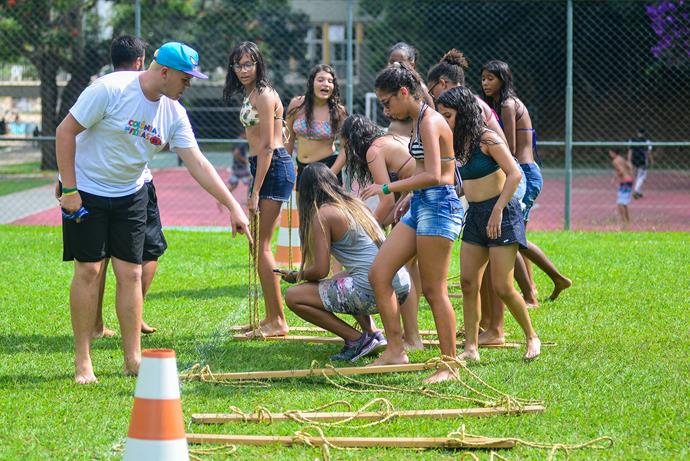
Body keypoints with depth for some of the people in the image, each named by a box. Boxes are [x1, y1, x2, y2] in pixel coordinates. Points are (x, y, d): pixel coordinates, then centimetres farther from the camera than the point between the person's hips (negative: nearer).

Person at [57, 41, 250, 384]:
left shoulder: (174, 113, -3)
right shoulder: (110, 89, -21)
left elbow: (198, 163, -2)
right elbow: (65, 131, -16)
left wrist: (232, 206, -8)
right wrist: (69, 190, -17)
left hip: (130, 195, 5)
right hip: (86, 191, -5)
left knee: (130, 273, 1)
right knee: (89, 270, -6)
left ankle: (133, 359, 8)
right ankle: (82, 362, 2)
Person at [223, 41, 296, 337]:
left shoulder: (264, 95, -13)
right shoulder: (250, 94, 17)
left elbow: (267, 146, -16)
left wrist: (256, 193, -18)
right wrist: (255, 189, 16)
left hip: (273, 168, -10)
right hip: (263, 168, 10)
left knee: (261, 246, -9)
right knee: (260, 246, 12)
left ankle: (278, 322, -6)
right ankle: (271, 319, 18)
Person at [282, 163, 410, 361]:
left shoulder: (322, 214, -4)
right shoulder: (355, 204, 20)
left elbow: (321, 270, -8)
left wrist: (299, 276, 14)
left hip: (371, 292, -8)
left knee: (293, 296, 2)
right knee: (340, 280, 39)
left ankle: (356, 340, -2)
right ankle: (374, 336, 18)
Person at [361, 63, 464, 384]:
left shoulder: (429, 122, -15)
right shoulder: (419, 120, 15)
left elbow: (433, 176, -23)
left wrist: (387, 188, -19)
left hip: (437, 206, -10)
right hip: (420, 206, 10)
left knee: (434, 290, -5)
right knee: (378, 273, 5)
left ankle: (449, 365, 3)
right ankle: (395, 350, 8)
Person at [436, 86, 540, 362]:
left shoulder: (487, 139, -13)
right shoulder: (459, 143, 11)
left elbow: (514, 174, -19)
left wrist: (498, 210, -23)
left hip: (501, 213, -8)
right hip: (475, 215, 8)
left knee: (502, 287, -7)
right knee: (468, 282, 0)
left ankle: (531, 336, 14)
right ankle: (471, 348, 3)